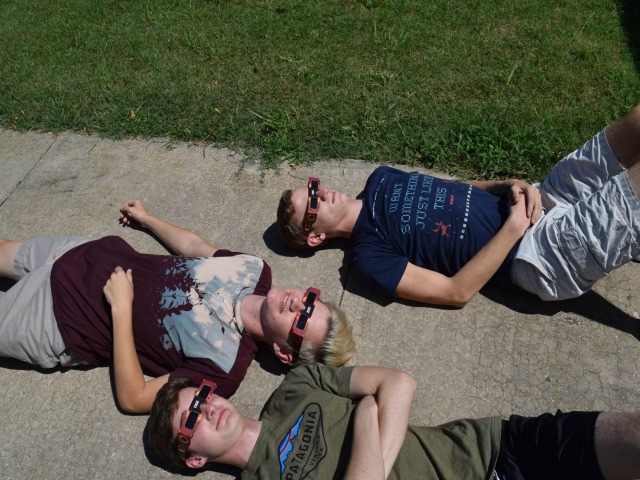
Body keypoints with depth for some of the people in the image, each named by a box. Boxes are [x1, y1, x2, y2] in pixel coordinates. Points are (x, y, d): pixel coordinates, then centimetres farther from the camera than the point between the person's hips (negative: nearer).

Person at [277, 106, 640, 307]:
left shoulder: (379, 179, 12)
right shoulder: (369, 256, -11)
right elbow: (457, 292, -17)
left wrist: (514, 185, -3)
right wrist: (515, 224, -20)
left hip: (542, 203, 7)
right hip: (541, 257, -7)